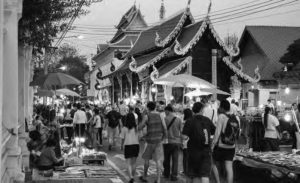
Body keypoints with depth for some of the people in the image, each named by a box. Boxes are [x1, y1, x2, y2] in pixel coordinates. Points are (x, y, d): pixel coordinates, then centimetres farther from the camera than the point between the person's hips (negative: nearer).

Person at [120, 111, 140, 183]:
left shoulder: (124, 128, -9)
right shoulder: (136, 128, -3)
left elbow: (123, 139, -2)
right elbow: (138, 138, -2)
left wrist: (122, 145, 16)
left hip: (128, 146, -3)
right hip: (136, 145, 3)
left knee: (129, 164, 1)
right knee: (134, 162, 18)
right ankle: (132, 176, 29)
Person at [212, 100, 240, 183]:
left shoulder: (222, 116, -15)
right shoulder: (236, 118, 2)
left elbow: (217, 133, -17)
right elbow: (238, 133, 9)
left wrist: (212, 146, -13)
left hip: (220, 146, -5)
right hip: (231, 147, 5)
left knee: (213, 164, 16)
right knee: (229, 168, 3)